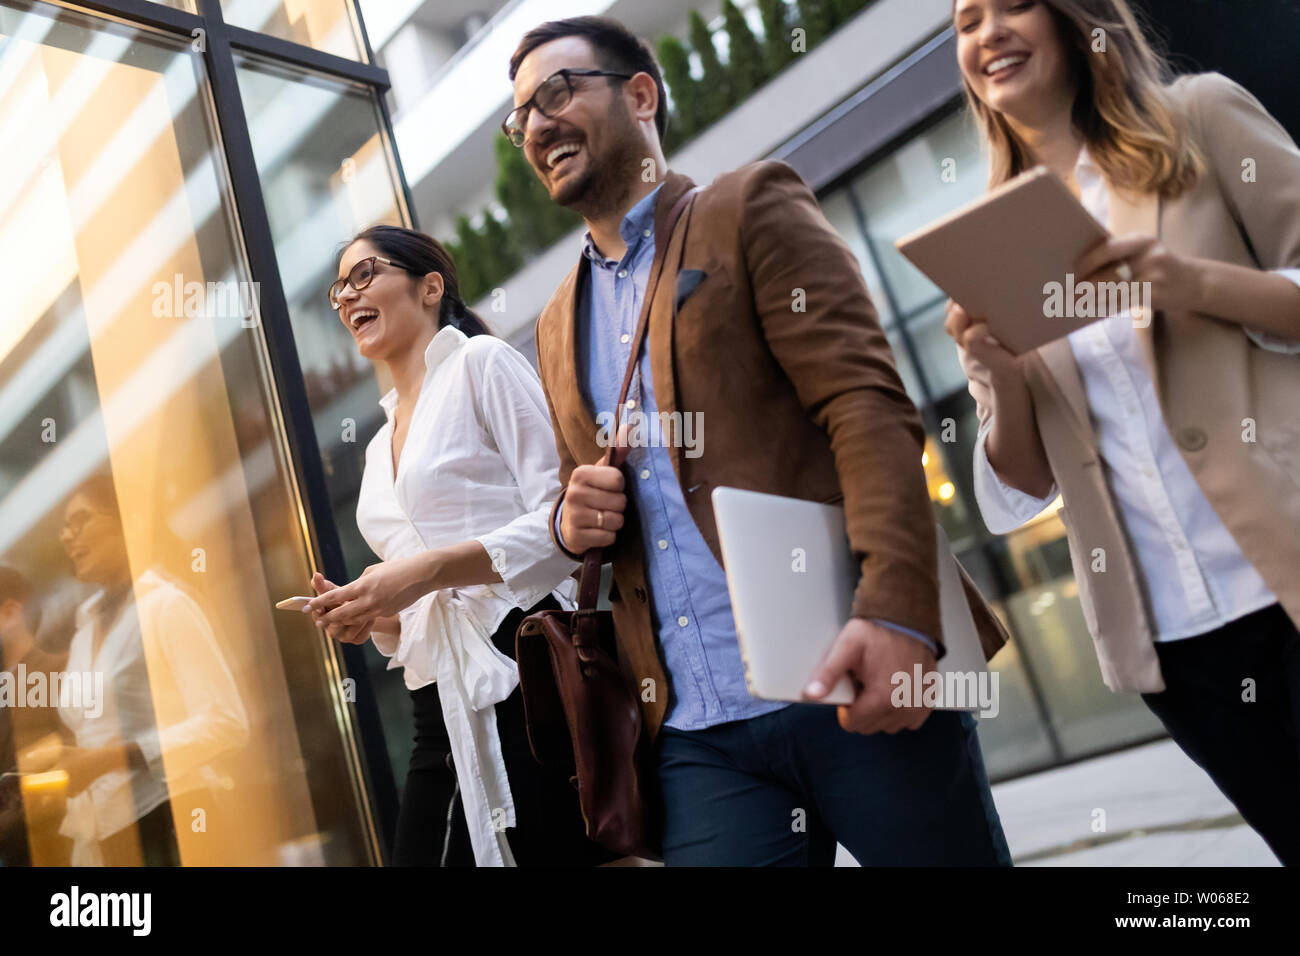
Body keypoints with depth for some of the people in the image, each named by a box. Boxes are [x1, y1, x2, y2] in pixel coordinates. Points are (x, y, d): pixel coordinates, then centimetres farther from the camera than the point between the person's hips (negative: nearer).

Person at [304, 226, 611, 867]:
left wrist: (427, 569, -17)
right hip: (444, 713, 7)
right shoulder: (382, 446, 22)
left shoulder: (482, 363, 1)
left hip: (524, 683, -7)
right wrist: (367, 615, 4)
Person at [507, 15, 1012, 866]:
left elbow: (868, 405, -9)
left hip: (846, 681, -4)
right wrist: (573, 519, 2)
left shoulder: (753, 209, 2)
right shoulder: (559, 325, 19)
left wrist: (897, 615, -22)